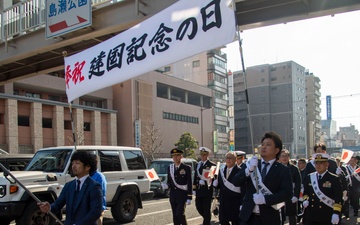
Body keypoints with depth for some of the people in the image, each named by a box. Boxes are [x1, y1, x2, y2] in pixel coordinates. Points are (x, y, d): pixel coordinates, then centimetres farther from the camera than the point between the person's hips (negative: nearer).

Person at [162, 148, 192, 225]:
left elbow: (189, 183, -5)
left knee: (180, 214, -14)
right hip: (173, 195, 4)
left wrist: (189, 197, -9)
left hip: (182, 195, -4)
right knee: (175, 216, 6)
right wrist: (166, 186, -9)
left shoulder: (186, 168, -3)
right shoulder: (170, 168, 9)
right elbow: (169, 182, 14)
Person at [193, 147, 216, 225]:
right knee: (198, 207, 9)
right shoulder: (198, 164, 12)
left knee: (206, 209, -1)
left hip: (207, 190, -5)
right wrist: (194, 189, 9)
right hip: (199, 190, 6)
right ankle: (207, 218, 32)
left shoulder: (212, 165, -6)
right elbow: (195, 177, 13)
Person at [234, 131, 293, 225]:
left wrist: (265, 199, -22)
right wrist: (248, 169, -20)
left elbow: (287, 193, -10)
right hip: (248, 216, 2)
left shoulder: (283, 170, -1)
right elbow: (236, 181, -2)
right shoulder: (252, 164, 8)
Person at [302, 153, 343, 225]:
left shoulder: (334, 179, -5)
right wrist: (305, 200, 0)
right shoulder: (309, 177, 8)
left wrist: (336, 213, -16)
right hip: (311, 215, 4)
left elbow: (338, 199, -8)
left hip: (327, 217, -4)